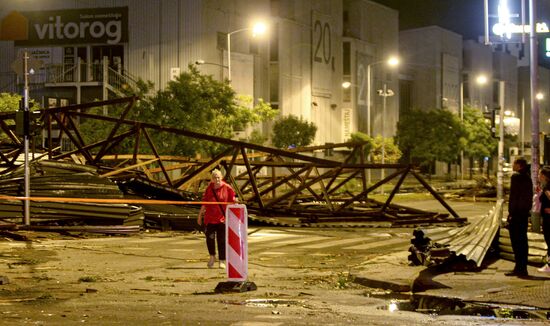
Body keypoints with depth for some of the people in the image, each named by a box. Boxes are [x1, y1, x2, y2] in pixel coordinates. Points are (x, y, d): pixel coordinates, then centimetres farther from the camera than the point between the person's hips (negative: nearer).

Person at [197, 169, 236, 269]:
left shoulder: (227, 188, -4)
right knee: (210, 238, -3)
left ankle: (222, 261, 12)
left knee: (222, 241, 1)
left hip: (222, 218, -2)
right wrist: (200, 215, 14)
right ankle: (212, 257, 22)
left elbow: (232, 203, 1)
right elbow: (204, 203, 12)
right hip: (210, 218, 2)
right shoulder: (209, 188, 3)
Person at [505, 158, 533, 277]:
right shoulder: (527, 177, 13)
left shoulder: (516, 176, -12)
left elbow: (513, 196, -16)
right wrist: (527, 210, 19)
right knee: (523, 240, 12)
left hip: (516, 213, -9)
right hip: (525, 213, 9)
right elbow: (530, 196, 16)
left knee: (516, 241, -5)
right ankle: (523, 268, 15)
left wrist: (511, 213, -15)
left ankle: (519, 268, -7)